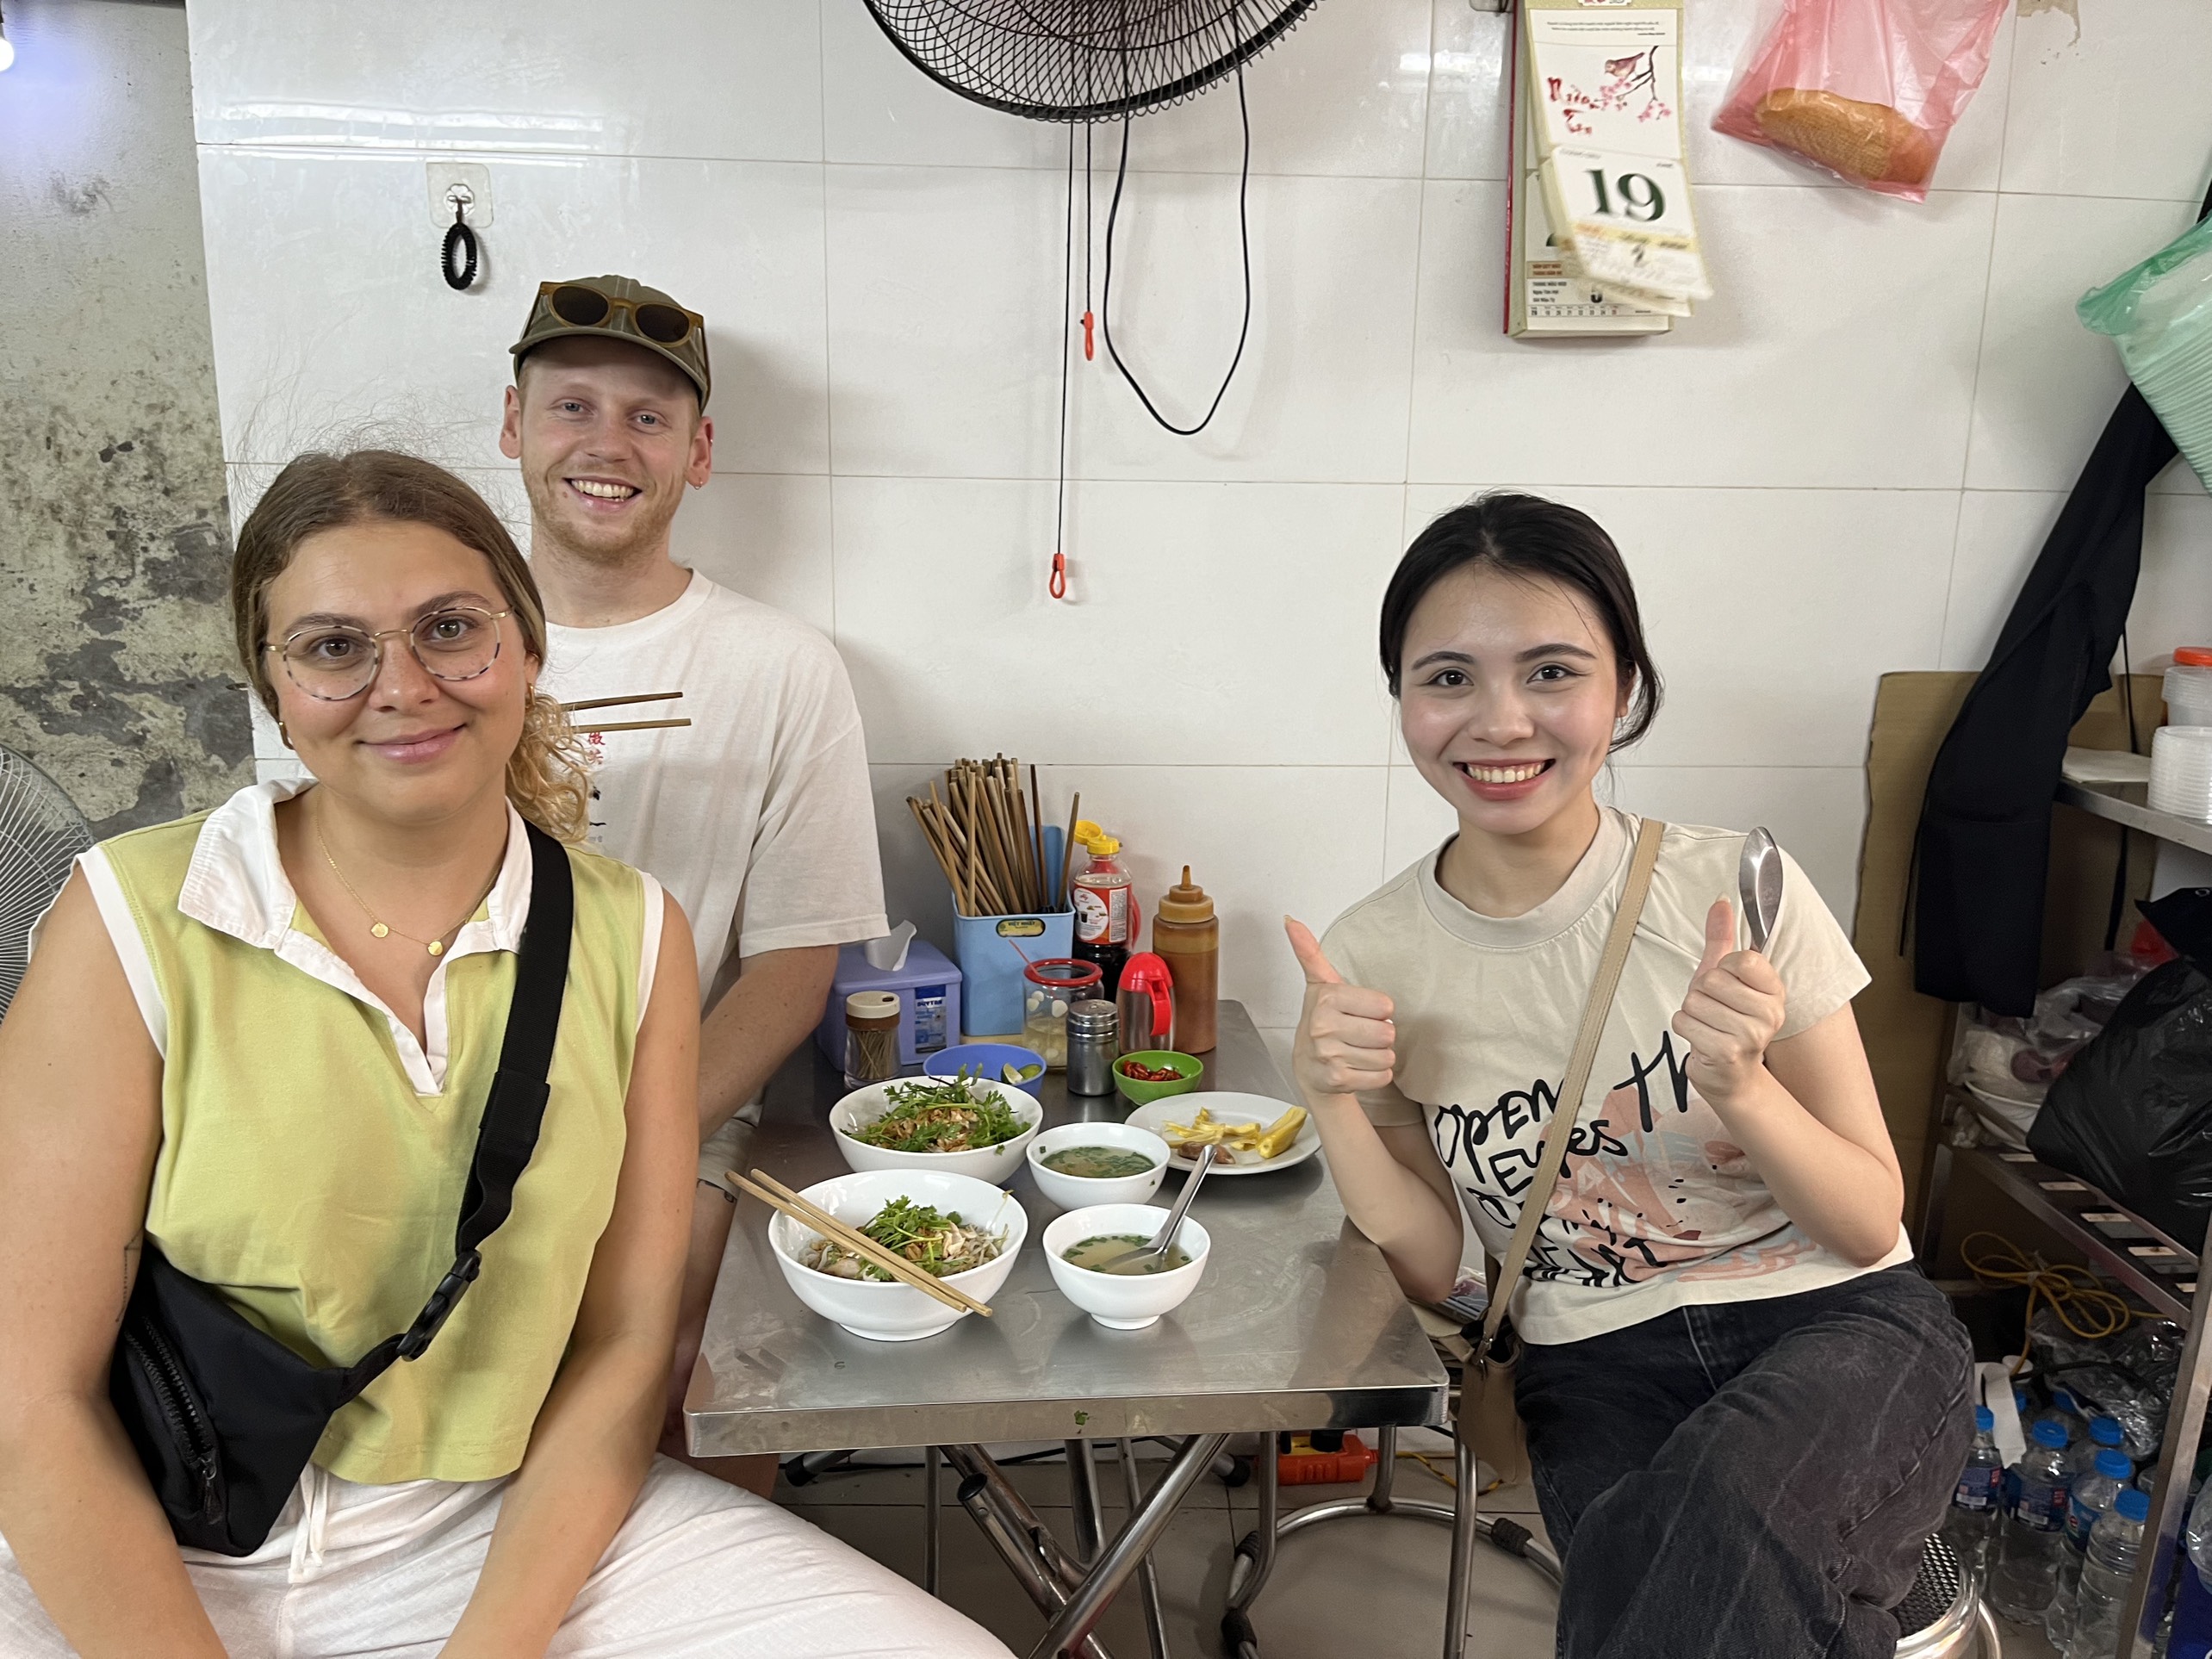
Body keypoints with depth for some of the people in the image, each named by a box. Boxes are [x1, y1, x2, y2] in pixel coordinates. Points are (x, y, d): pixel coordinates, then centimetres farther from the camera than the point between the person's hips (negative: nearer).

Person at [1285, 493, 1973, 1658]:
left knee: (1722, 1509, -34)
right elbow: (1435, 1277, 0)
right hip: (1599, 1375, 2)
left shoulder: (1738, 891, -10)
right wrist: (1331, 1103, -17)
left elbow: (1872, 1226, -4)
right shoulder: (1368, 957, -5)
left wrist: (1743, 1088, -24)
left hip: (1841, 1326, -1)